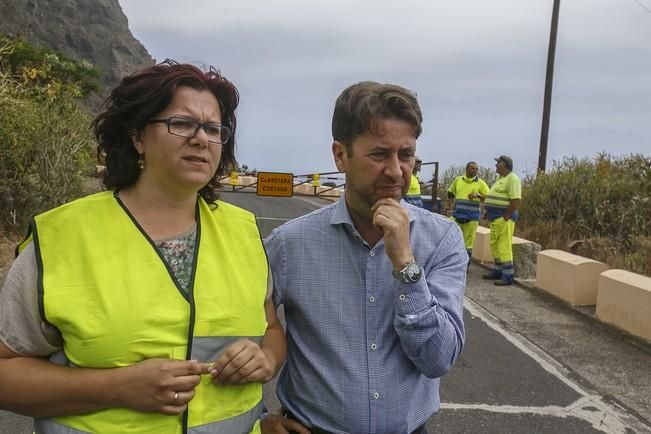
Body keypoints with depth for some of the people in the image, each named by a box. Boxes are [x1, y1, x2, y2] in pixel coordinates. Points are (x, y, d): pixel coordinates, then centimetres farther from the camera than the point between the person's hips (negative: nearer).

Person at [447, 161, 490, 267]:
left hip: (472, 217, -2)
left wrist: (478, 196, -16)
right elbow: (450, 192, 23)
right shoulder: (458, 180, 9)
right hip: (457, 214, 2)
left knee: (468, 241, 2)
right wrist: (452, 203, 9)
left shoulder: (480, 183, 2)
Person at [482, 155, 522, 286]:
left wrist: (505, 217, -19)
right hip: (495, 219, 10)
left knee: (504, 247, -8)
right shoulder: (500, 178, 18)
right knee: (495, 246, 15)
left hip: (504, 219, -10)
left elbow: (516, 201, -19)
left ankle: (508, 276, -3)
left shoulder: (512, 178, -12)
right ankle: (497, 271, 25)